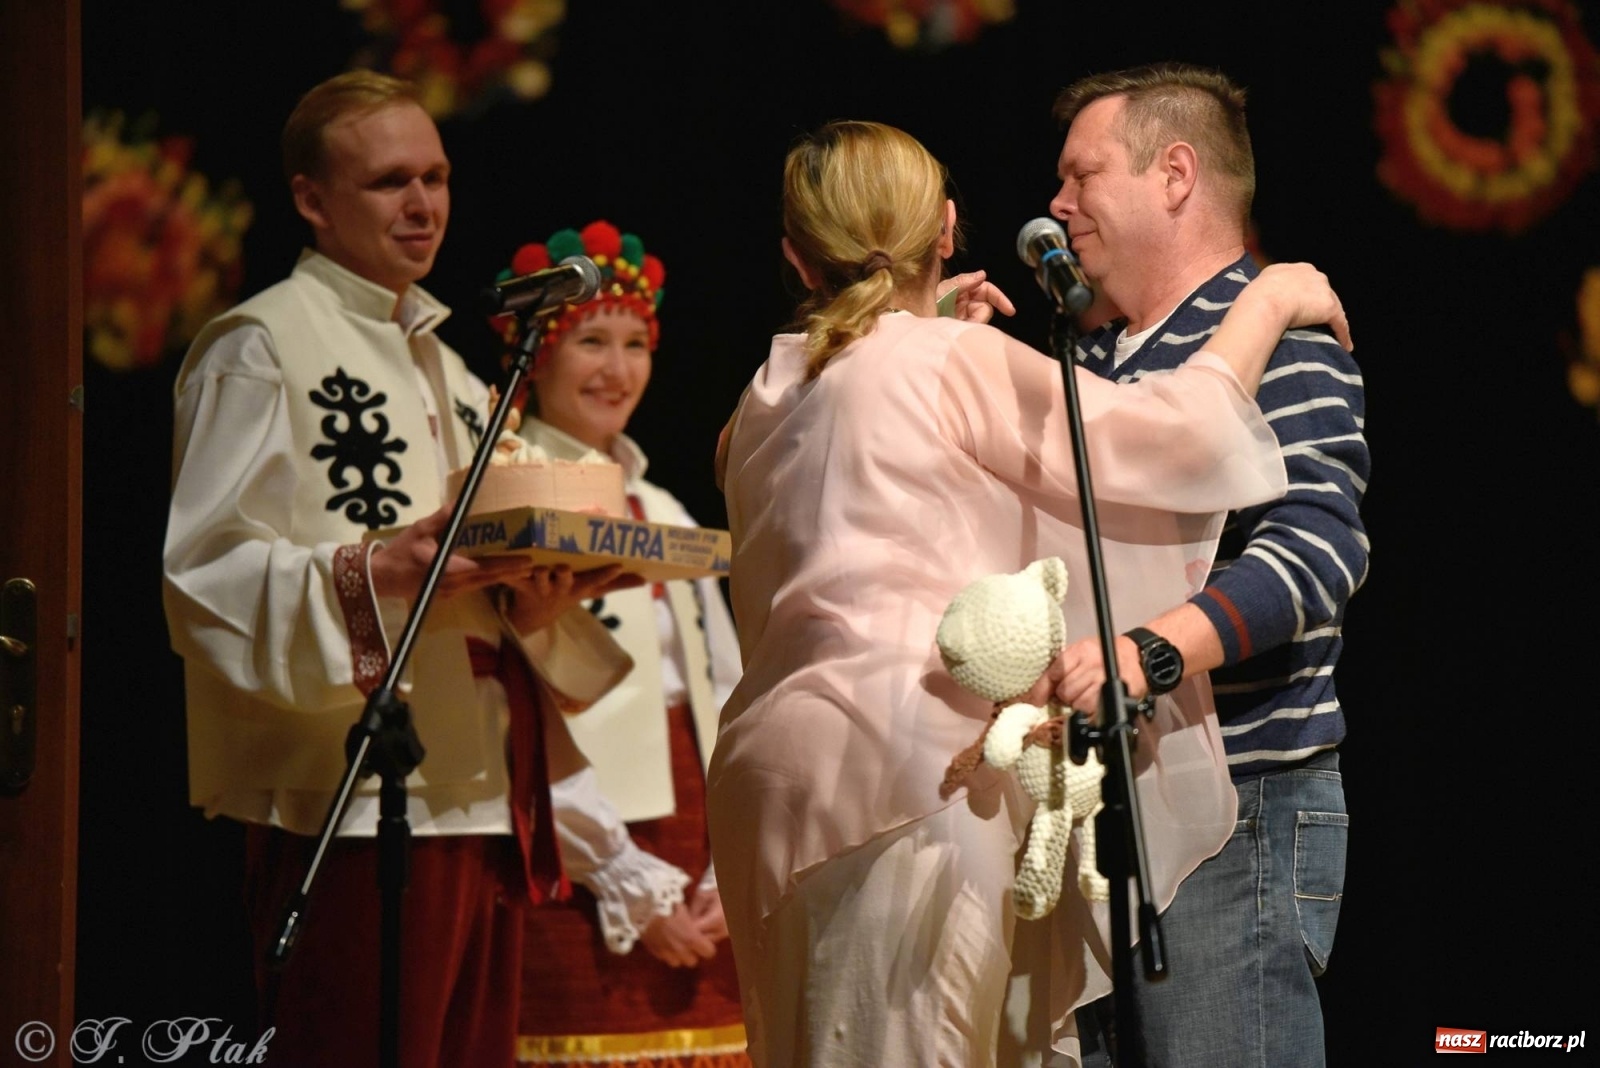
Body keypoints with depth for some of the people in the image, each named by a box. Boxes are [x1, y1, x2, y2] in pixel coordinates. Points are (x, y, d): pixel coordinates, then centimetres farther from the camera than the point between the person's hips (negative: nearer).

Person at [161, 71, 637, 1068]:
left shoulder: (449, 375, 24)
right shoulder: (261, 347, -1)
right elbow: (206, 576, -12)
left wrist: (534, 594, 2)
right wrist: (378, 571, -26)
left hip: (483, 800, 8)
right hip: (351, 807, -8)